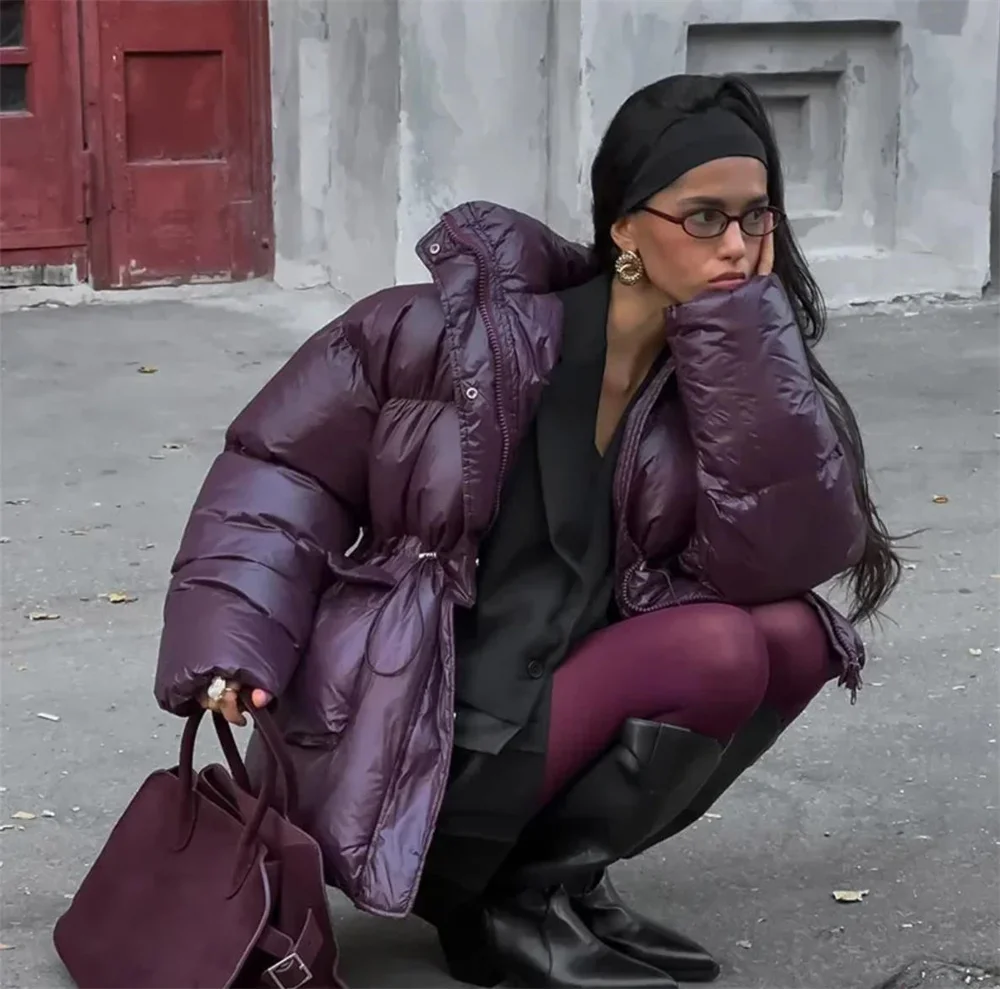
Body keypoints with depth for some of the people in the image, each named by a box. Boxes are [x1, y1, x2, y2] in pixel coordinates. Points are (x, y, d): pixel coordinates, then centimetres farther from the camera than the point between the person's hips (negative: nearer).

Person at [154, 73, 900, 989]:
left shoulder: (737, 370, 0)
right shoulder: (463, 335, -12)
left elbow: (784, 555, -16)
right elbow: (283, 468, -5)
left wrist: (743, 329, -18)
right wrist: (233, 651, -16)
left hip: (565, 706, 6)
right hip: (408, 748, -6)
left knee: (795, 632, -14)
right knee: (719, 651, -23)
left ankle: (558, 876, -3)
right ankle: (521, 901, -8)